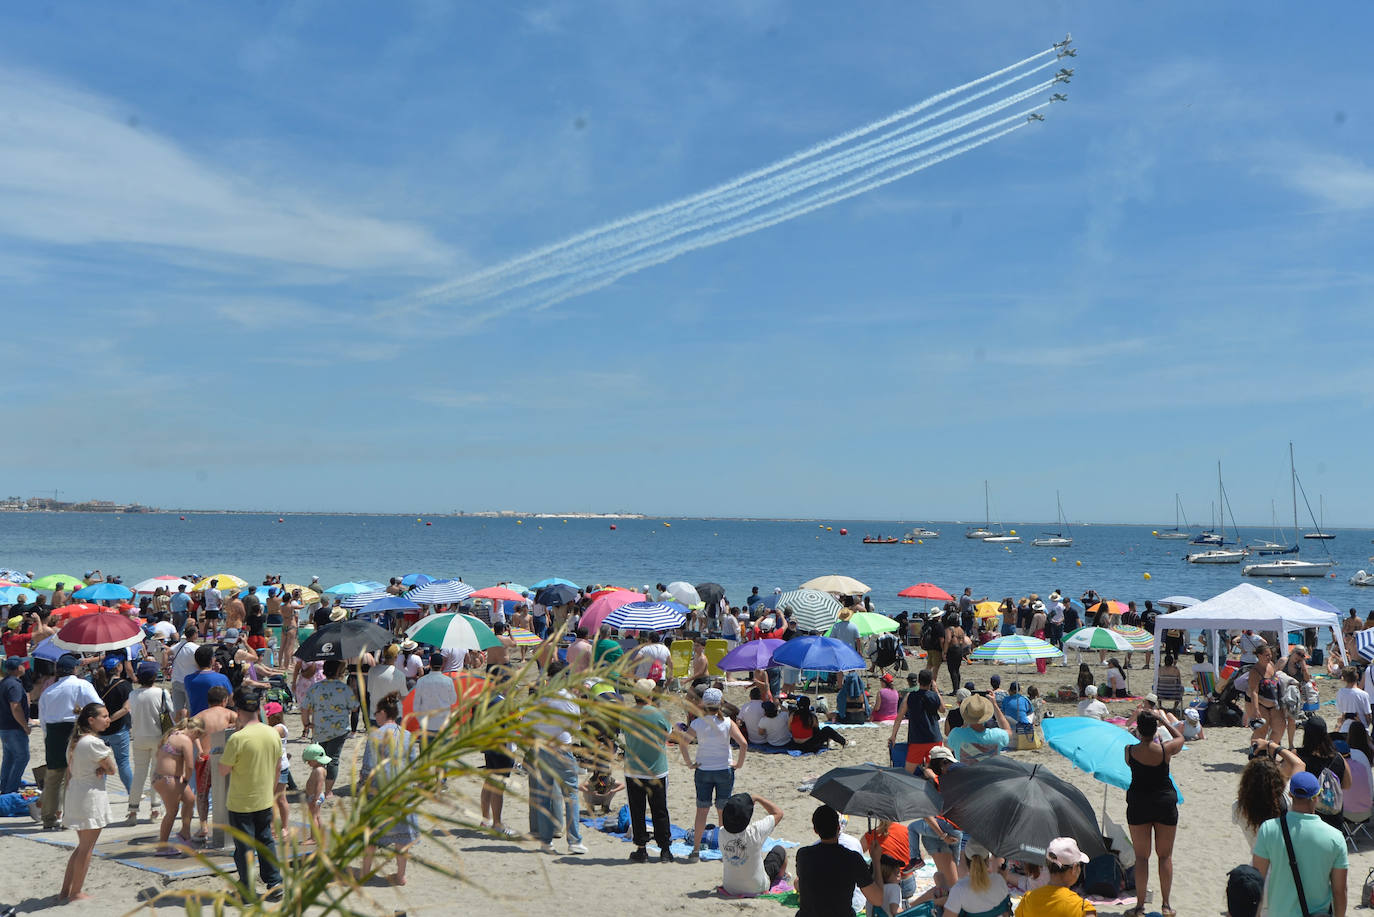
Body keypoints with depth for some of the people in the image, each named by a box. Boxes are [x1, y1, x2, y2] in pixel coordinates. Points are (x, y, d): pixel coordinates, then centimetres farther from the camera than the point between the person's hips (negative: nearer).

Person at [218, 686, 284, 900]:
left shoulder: (238, 738, -21)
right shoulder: (273, 734, -3)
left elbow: (223, 770, -12)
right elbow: (278, 767, 9)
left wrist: (227, 746, -2)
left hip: (241, 802, -5)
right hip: (265, 800, 5)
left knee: (243, 845, 7)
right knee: (266, 841, 17)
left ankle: (246, 889, 15)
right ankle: (274, 883, 16)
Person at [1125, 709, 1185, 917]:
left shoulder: (1130, 750, -12)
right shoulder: (1166, 749, -13)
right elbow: (1180, 738, 9)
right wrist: (1164, 720, 18)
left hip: (1138, 805, 0)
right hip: (1165, 803, 0)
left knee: (1141, 856, 8)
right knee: (1165, 855, 12)